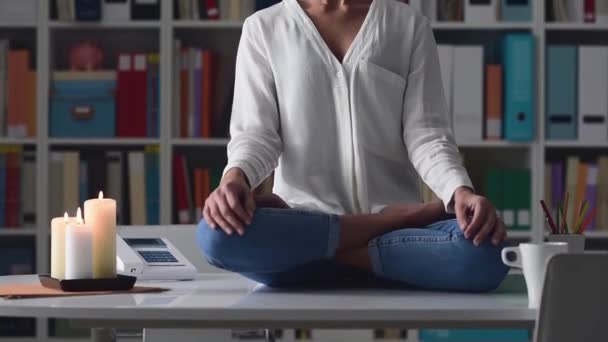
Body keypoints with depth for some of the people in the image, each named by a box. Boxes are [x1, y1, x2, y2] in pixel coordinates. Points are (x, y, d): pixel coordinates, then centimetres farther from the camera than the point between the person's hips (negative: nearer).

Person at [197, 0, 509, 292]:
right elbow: (255, 132, 2)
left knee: (481, 253, -33)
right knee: (219, 235, -35)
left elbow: (426, 133, 1)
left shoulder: (409, 25, 9)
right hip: (301, 217, 1)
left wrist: (461, 192, -20)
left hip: (395, 217, -1)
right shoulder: (263, 28, 9)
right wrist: (236, 176, -22)